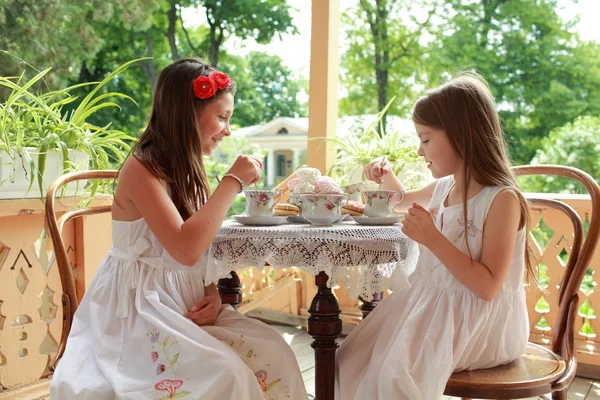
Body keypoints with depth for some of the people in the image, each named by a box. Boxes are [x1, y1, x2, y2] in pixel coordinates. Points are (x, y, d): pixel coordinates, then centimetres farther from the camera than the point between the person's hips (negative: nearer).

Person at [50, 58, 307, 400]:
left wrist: (214, 293, -8)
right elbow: (186, 249, -29)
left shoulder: (189, 171, 9)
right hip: (137, 310, -7)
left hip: (186, 304, 7)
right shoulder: (141, 169, -16)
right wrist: (234, 182, -22)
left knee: (272, 352, -13)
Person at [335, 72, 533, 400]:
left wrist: (432, 238, -28)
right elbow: (405, 201, 32)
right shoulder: (443, 187, 7)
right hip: (432, 304, 8)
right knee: (355, 359, -5)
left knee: (395, 373, -26)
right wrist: (386, 176, 10)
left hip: (479, 320, -8)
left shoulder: (502, 199, -18)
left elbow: (488, 287, -22)